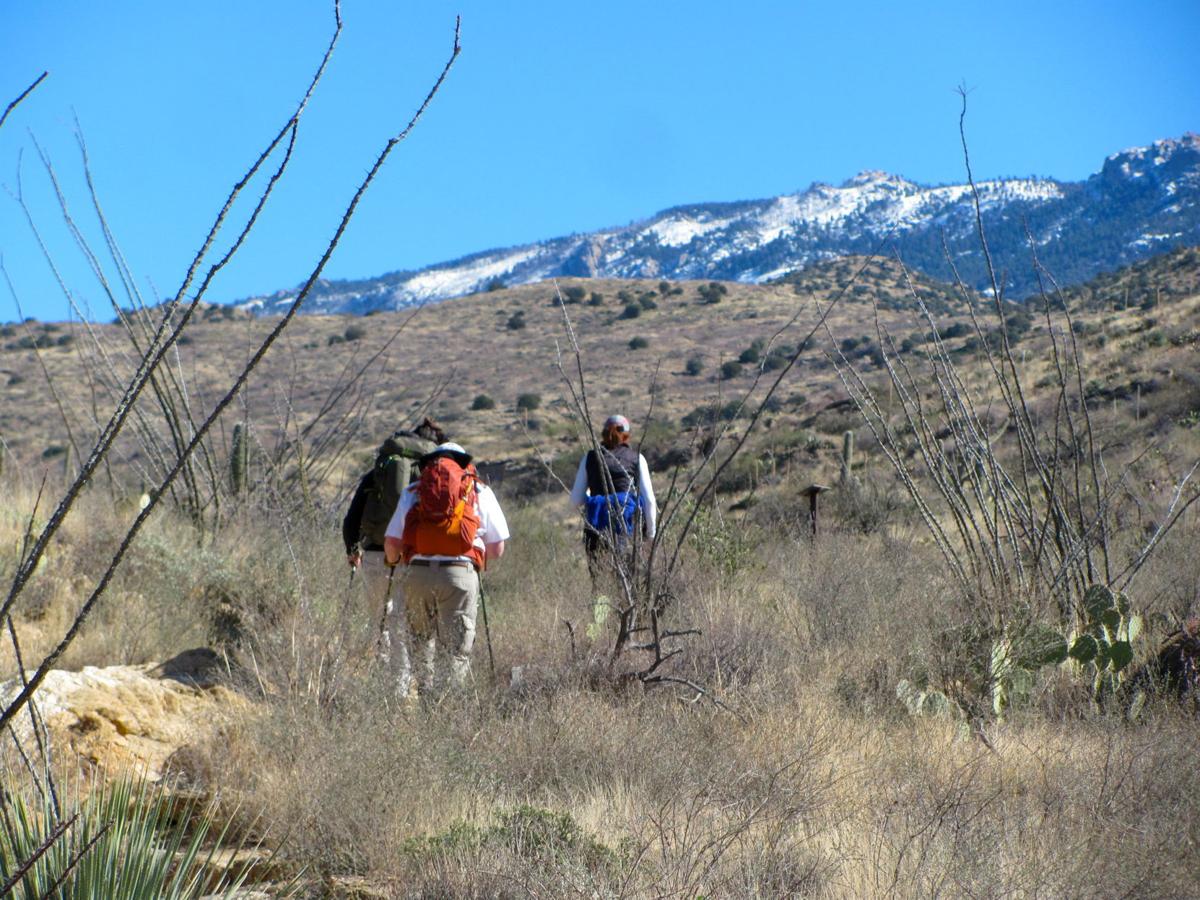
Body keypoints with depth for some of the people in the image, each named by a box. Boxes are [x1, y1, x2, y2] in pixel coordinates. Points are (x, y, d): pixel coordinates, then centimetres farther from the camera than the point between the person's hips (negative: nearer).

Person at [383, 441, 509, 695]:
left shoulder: (412, 491, 17)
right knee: (458, 652, 1)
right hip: (460, 574, -1)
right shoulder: (481, 491, 15)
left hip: (418, 573, 2)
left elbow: (391, 543, 11)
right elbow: (497, 549, 12)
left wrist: (394, 561, 33)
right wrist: (481, 560, 33)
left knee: (421, 645, 14)